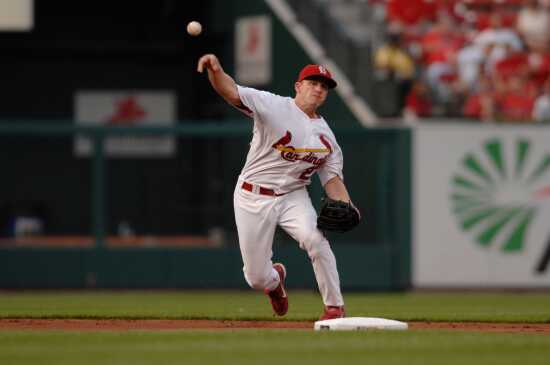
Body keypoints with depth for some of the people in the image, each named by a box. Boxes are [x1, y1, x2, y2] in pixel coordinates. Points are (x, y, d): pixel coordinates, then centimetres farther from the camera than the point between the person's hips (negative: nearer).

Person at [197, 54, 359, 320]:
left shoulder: (326, 136, 8)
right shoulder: (273, 106, -7)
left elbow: (332, 177, 8)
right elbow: (231, 92, -20)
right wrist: (216, 70, -43)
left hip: (293, 197, 2)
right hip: (253, 198, -2)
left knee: (314, 238, -30)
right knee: (257, 278, -1)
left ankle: (334, 307, -17)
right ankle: (275, 280, 39)